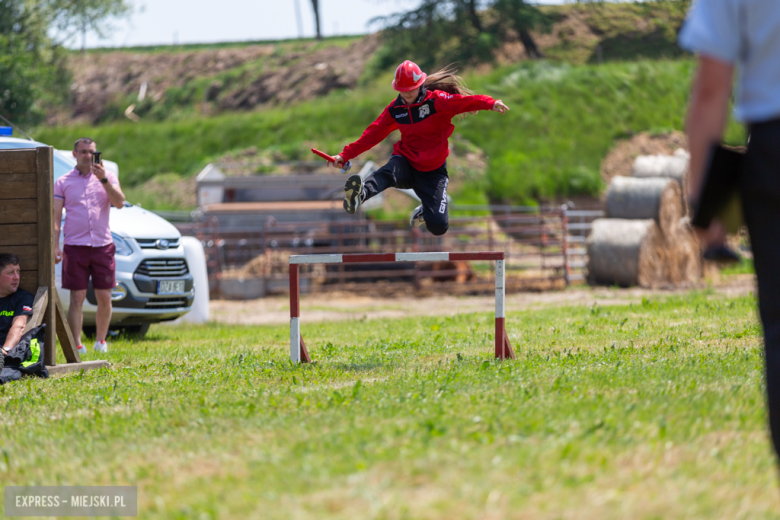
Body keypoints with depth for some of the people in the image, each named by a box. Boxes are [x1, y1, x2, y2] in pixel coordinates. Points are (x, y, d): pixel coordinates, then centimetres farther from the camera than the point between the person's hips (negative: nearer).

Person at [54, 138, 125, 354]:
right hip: (75, 247, -1)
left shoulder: (108, 178, 9)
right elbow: (56, 216, 5)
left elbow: (119, 203, -6)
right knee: (77, 299, -5)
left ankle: (100, 341, 19)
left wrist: (103, 180, -17)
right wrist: (55, 245, -6)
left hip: (103, 245, 1)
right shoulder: (63, 182, 7)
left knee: (104, 298, 3)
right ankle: (77, 345, -5)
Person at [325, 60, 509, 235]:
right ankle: (359, 194, -64)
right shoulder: (395, 109, 1)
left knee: (439, 226, -12)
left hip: (433, 172, -2)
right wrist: (345, 155, 3)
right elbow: (373, 134, 7)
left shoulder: (435, 100, -13)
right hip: (406, 162, 2)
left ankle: (424, 212, 26)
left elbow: (461, 101, -29)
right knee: (389, 173, -36)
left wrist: (490, 103, -47)